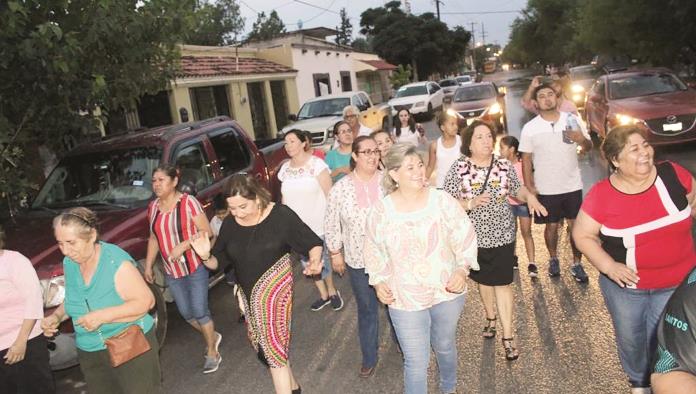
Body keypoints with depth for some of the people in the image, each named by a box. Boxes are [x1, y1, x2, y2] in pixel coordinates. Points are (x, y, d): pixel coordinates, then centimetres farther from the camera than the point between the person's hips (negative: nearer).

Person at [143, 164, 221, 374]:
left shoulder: (188, 202, -14)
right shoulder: (153, 207, 4)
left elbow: (206, 231, -16)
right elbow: (154, 238, 14)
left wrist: (183, 245, -27)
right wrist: (148, 265, 12)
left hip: (196, 268, -6)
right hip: (172, 272, 6)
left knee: (200, 312, -1)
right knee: (186, 313, 13)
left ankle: (212, 352, 20)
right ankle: (212, 336, 39)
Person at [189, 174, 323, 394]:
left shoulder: (280, 215, -17)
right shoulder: (229, 225, -3)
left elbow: (313, 243, -11)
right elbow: (219, 260, 7)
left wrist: (314, 261, -32)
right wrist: (206, 257, -16)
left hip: (274, 290, -6)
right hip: (248, 294, 6)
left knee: (272, 345, -5)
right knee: (261, 345, 17)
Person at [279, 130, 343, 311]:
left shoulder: (316, 164, -11)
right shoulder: (285, 169, 5)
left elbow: (329, 194, -13)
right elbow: (285, 198, 13)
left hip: (319, 224, -5)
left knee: (323, 259, 5)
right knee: (308, 261, 15)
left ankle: (332, 291, 31)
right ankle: (324, 295, 34)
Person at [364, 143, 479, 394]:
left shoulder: (442, 200, -11)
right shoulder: (381, 210, -11)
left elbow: (465, 237, -5)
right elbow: (373, 249, 3)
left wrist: (462, 269, -18)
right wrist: (378, 282, -6)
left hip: (447, 291, 2)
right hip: (405, 299, -2)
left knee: (445, 346, 26)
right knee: (416, 361, 4)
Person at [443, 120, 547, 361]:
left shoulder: (504, 166, -4)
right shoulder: (458, 168, -12)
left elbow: (517, 190, 8)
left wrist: (529, 196, -13)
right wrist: (471, 203, -28)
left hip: (502, 235, 0)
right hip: (474, 236, 0)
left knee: (502, 283, 1)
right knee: (483, 279, 20)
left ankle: (508, 336, 11)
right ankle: (490, 317, 45)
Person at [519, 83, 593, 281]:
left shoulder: (572, 120, -1)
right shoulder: (530, 128, -4)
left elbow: (589, 147, 6)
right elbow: (526, 159, -1)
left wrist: (582, 140, -18)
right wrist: (529, 186, -7)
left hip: (572, 185, 1)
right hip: (546, 189, -1)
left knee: (575, 226, 6)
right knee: (552, 226, 12)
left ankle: (577, 264, 22)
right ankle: (553, 259, 34)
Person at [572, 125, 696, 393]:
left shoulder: (672, 174, -12)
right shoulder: (602, 194, -18)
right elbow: (582, 234, -12)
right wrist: (608, 265, -21)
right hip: (626, 284, 0)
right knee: (630, 337, 20)